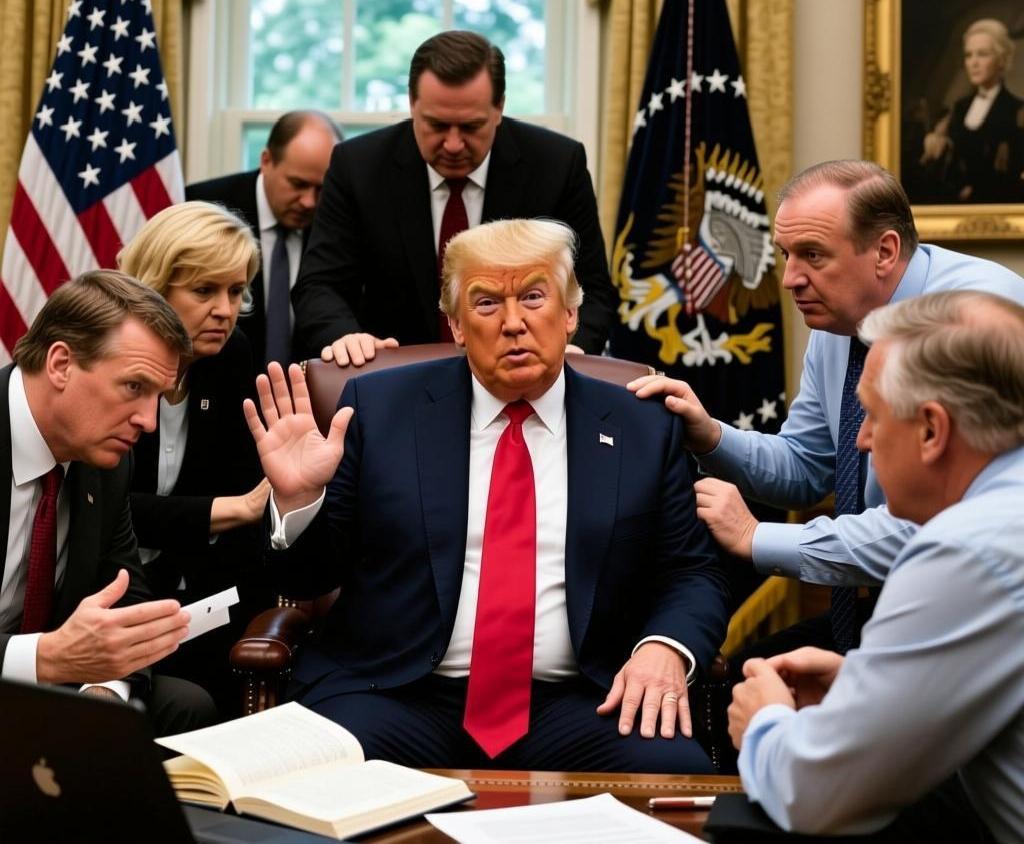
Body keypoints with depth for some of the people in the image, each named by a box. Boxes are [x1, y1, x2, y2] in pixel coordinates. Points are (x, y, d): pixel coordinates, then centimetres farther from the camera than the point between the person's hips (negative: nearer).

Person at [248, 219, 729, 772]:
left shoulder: (645, 430, 9)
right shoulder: (380, 408, 6)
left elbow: (693, 575, 10)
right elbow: (312, 575, 8)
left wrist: (666, 647, -11)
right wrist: (298, 497, -13)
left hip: (573, 705, 1)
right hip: (396, 692, -1)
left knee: (673, 770, -28)